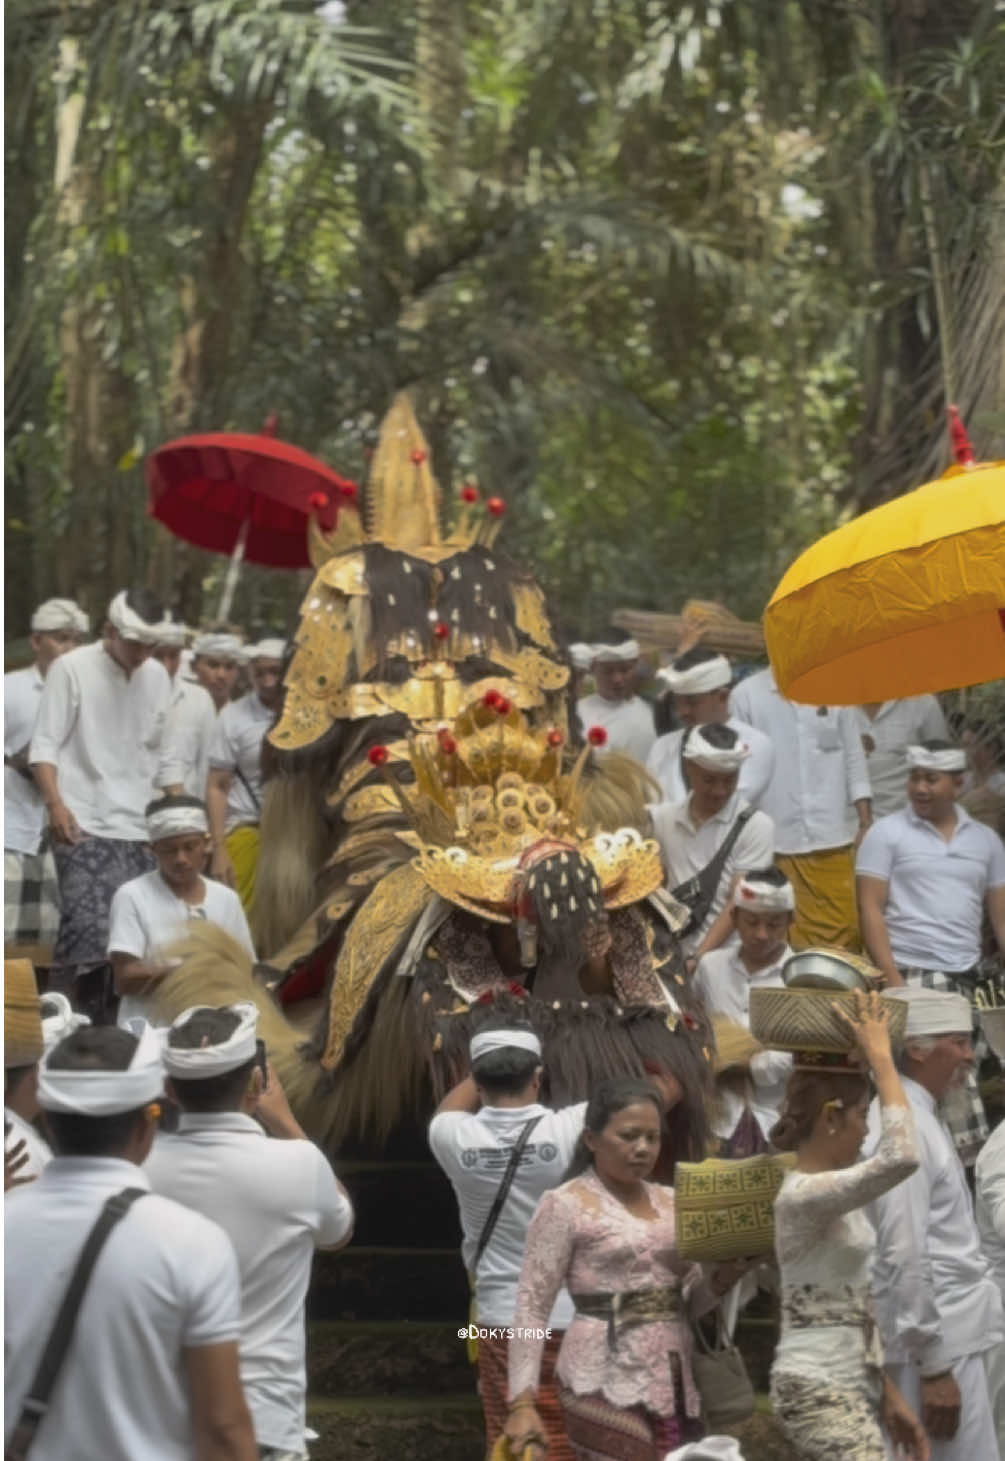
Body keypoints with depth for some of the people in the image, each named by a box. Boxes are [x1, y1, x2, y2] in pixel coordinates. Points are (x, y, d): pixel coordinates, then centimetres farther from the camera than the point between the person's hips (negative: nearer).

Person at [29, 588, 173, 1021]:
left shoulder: (157, 677, 11)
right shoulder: (72, 669, -3)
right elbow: (45, 745, -4)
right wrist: (55, 804, -17)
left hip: (137, 829, 5)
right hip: (84, 826, -5)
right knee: (87, 930, -16)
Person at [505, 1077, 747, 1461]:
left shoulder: (671, 1202, 14)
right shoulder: (565, 1206, -4)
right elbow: (531, 1305, -7)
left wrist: (723, 1278, -5)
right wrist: (522, 1401, -14)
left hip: (673, 1381, 6)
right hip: (607, 1380, -6)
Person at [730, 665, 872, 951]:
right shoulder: (747, 695, 0)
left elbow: (854, 761, 9)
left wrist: (865, 823, 3)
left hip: (833, 841, 2)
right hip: (775, 843, -1)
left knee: (841, 935, 0)